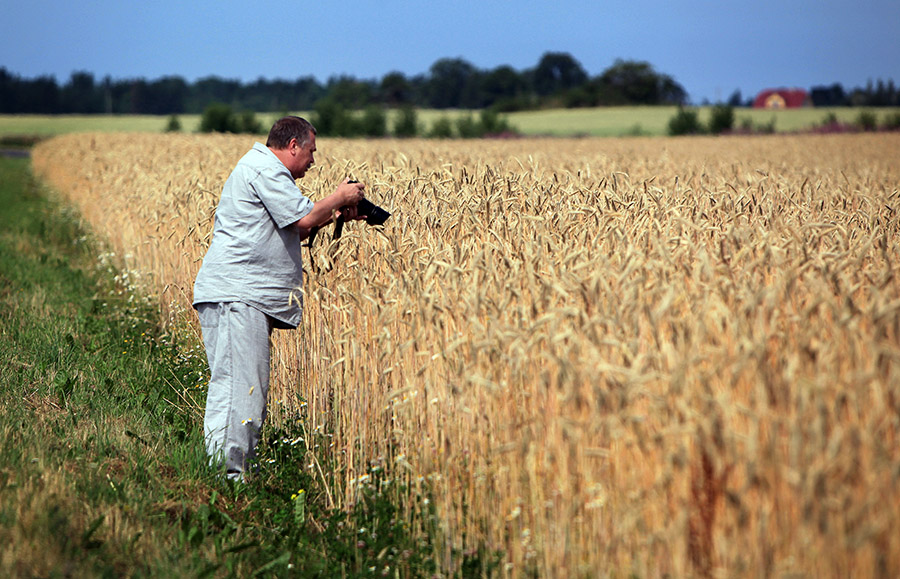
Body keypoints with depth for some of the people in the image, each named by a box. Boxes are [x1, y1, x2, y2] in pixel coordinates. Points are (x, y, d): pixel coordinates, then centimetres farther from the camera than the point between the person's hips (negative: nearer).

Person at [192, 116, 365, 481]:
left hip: (251, 298, 11)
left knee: (252, 387, 8)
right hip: (236, 294, -11)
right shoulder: (265, 169, -8)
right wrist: (339, 198, 2)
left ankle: (236, 468, 8)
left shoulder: (263, 168, 27)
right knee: (236, 383, -16)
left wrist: (332, 214, 23)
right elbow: (303, 218, -14)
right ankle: (226, 472, -20)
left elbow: (290, 231, 31)